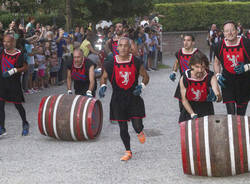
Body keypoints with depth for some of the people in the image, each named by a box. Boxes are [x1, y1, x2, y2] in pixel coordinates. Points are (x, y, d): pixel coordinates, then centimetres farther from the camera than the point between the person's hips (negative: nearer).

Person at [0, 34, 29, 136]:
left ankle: (25, 124, 30)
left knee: (18, 105, 8)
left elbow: (25, 67, -8)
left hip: (14, 83, -4)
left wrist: (14, 70, -21)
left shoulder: (18, 54, -11)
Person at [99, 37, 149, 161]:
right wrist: (103, 86, -10)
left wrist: (142, 86, -11)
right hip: (118, 100, 1)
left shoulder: (136, 62, -4)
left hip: (134, 98, 0)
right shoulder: (110, 63, -5)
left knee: (137, 126, -5)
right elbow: (104, 77, 10)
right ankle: (128, 152, 25)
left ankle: (140, 133, 35)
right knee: (123, 128, 6)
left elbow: (145, 76, 8)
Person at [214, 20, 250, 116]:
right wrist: (218, 75, 1)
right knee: (230, 113, -7)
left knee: (241, 113, 10)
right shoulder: (220, 46, -2)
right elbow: (217, 62, 16)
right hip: (227, 81, 1)